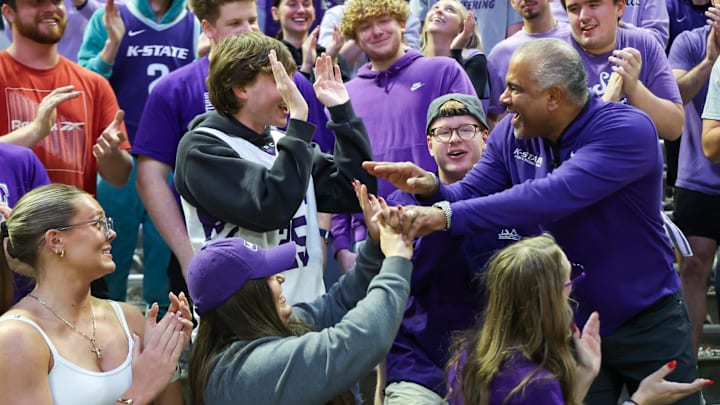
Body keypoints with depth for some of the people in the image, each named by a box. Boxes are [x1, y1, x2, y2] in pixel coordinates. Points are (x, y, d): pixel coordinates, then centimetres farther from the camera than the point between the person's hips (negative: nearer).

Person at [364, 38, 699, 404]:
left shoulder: (627, 130, -25)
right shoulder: (511, 133, -3)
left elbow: (551, 196, -37)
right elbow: (471, 195, -1)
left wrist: (448, 215, -41)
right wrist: (432, 188, -26)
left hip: (648, 323, -4)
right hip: (569, 323, 4)